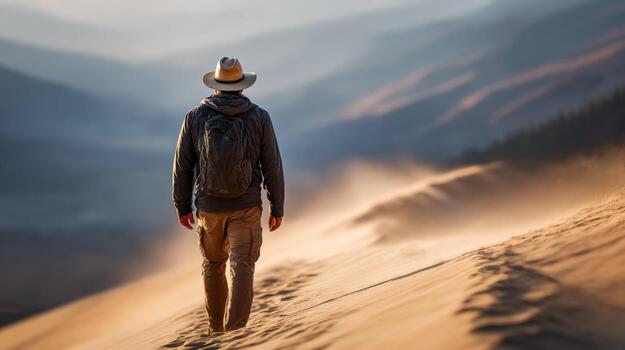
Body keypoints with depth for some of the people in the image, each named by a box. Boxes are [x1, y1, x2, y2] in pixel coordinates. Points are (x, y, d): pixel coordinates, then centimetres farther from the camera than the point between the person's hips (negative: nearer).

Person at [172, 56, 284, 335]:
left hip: (210, 206, 2)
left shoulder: (195, 117, -5)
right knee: (242, 269, -2)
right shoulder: (259, 118, -8)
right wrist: (277, 209, 4)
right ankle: (236, 332, -15)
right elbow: (272, 167, -5)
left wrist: (182, 207, 9)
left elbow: (183, 167, -2)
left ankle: (216, 326, 34)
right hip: (245, 207, -2)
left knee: (214, 265, 23)